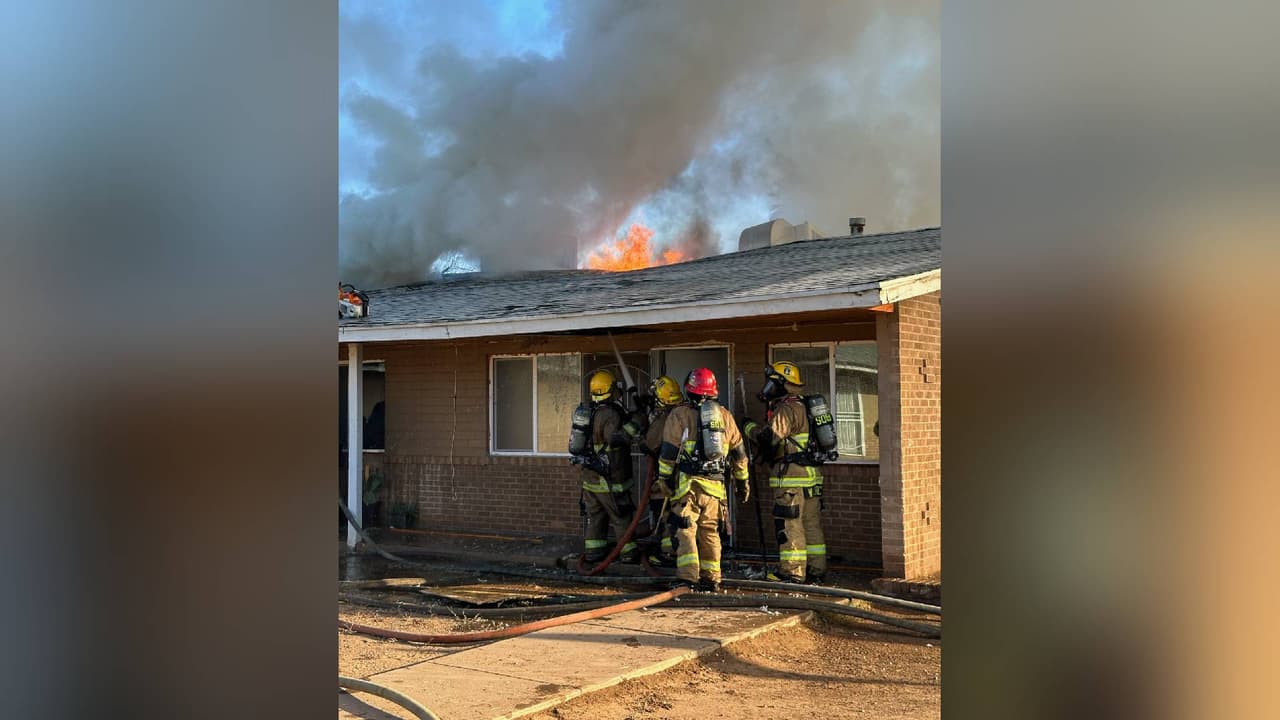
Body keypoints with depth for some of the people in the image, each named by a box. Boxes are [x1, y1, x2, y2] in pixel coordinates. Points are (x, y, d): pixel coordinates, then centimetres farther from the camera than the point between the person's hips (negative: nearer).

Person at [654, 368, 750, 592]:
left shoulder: (680, 414, 1)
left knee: (686, 530, -2)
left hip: (688, 482, -4)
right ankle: (711, 580, 17)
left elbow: (668, 451, -3)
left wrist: (663, 479, 4)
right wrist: (742, 481, 25)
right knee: (710, 532, 13)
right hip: (715, 484, 4)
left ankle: (688, 578, -12)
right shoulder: (725, 416, 15)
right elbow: (739, 453, 18)